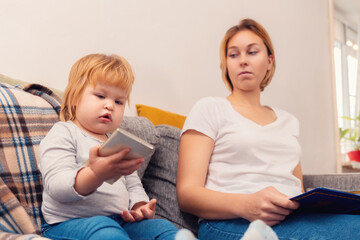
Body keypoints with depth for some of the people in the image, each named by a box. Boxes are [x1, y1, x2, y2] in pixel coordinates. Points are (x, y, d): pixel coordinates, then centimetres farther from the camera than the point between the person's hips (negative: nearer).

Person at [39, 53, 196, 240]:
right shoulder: (63, 134, 0)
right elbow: (57, 187, -15)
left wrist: (140, 206, 1)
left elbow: (133, 186, 25)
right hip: (68, 222, -6)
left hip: (118, 221, 6)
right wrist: (97, 174, -35)